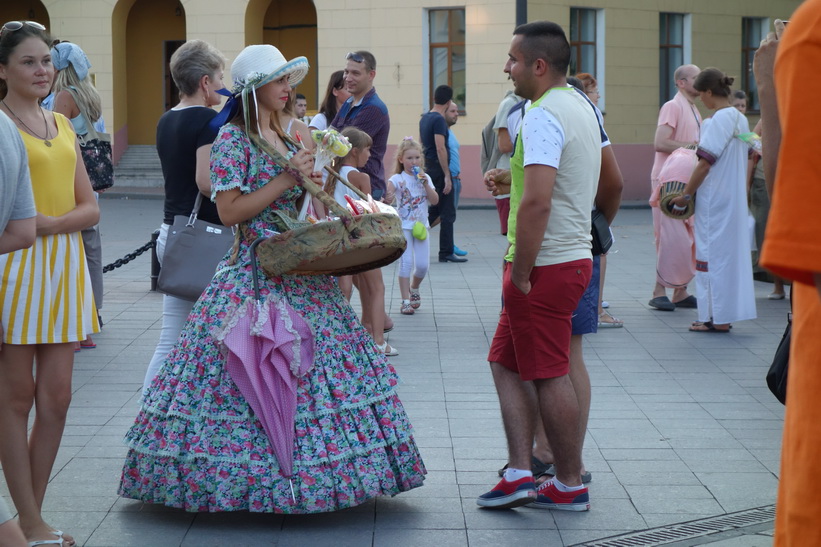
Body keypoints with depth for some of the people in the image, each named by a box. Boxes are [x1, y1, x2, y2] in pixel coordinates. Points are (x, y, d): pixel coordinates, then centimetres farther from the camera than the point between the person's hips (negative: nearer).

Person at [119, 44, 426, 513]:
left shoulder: (286, 137, 16)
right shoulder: (233, 137, -7)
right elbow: (230, 211, -14)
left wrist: (312, 182, 5)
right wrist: (287, 179, -15)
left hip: (302, 274, 8)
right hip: (256, 276, -8)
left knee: (312, 364, 7)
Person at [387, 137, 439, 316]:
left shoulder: (425, 178, 7)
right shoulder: (398, 179, -5)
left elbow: (435, 200, -1)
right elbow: (387, 190, -25)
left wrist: (425, 183, -11)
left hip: (421, 226, 4)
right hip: (403, 226, -4)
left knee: (422, 265, 1)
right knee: (406, 262, -11)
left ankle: (414, 289, 32)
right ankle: (405, 301, -5)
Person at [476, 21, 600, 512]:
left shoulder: (544, 117, -18)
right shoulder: (582, 107, 14)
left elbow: (537, 202, -27)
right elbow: (607, 181, 25)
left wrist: (520, 275, -20)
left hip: (546, 265, -10)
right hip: (574, 255, 10)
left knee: (549, 375, 0)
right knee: (507, 362, 13)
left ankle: (571, 486, 10)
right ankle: (520, 474, 9)